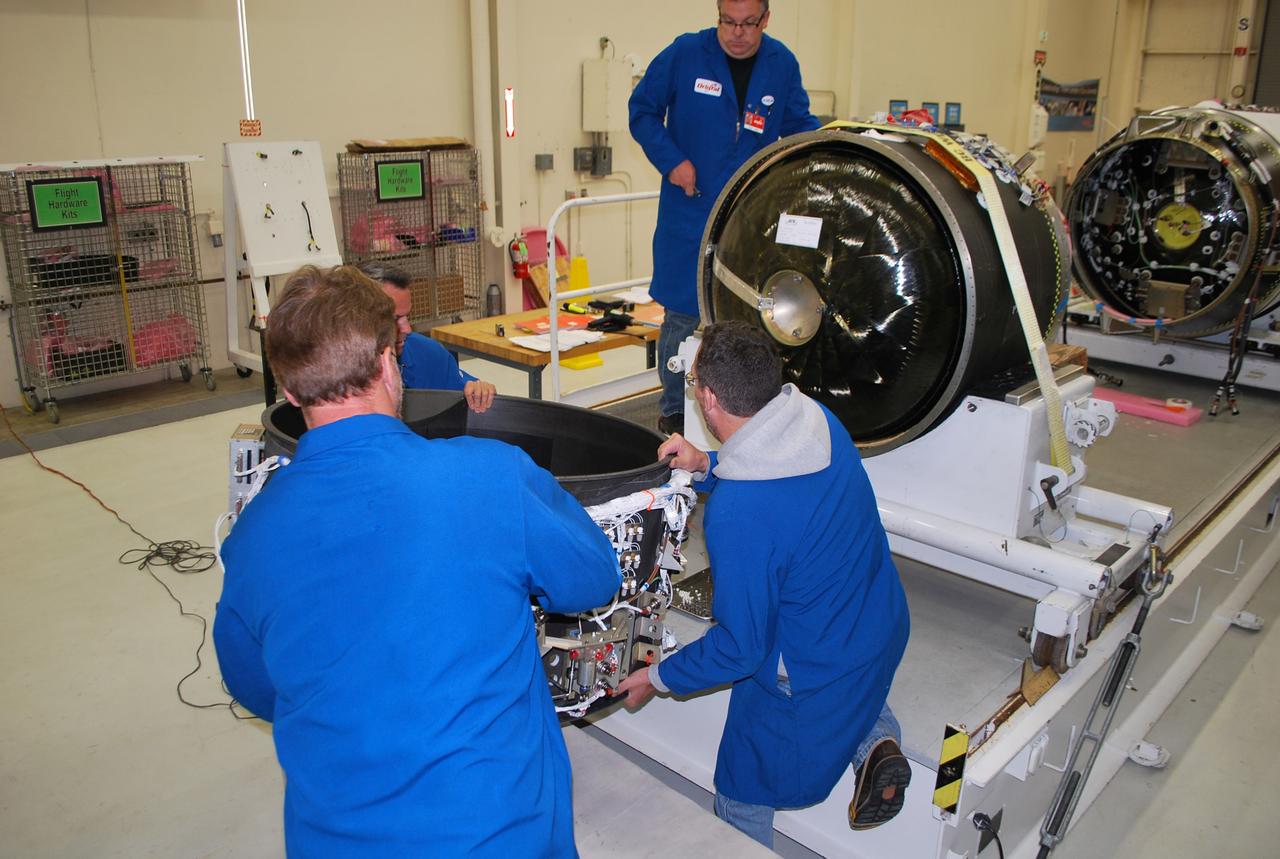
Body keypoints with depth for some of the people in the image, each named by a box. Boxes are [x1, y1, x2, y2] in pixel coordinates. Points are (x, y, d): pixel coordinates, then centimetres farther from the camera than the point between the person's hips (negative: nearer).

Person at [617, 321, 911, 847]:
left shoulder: (735, 514, -36)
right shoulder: (819, 420, -13)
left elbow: (740, 648, -25)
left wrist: (658, 678, -9)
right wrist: (707, 468, -7)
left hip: (814, 677, -7)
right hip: (884, 628, 7)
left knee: (741, 803, 18)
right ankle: (878, 739, 19)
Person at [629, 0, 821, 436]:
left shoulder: (782, 65, 5)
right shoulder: (684, 53, -5)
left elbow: (799, 125, 15)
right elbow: (642, 110, 3)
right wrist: (671, 160, -10)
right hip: (689, 212, -2)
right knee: (682, 317, 2)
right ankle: (674, 410, 18)